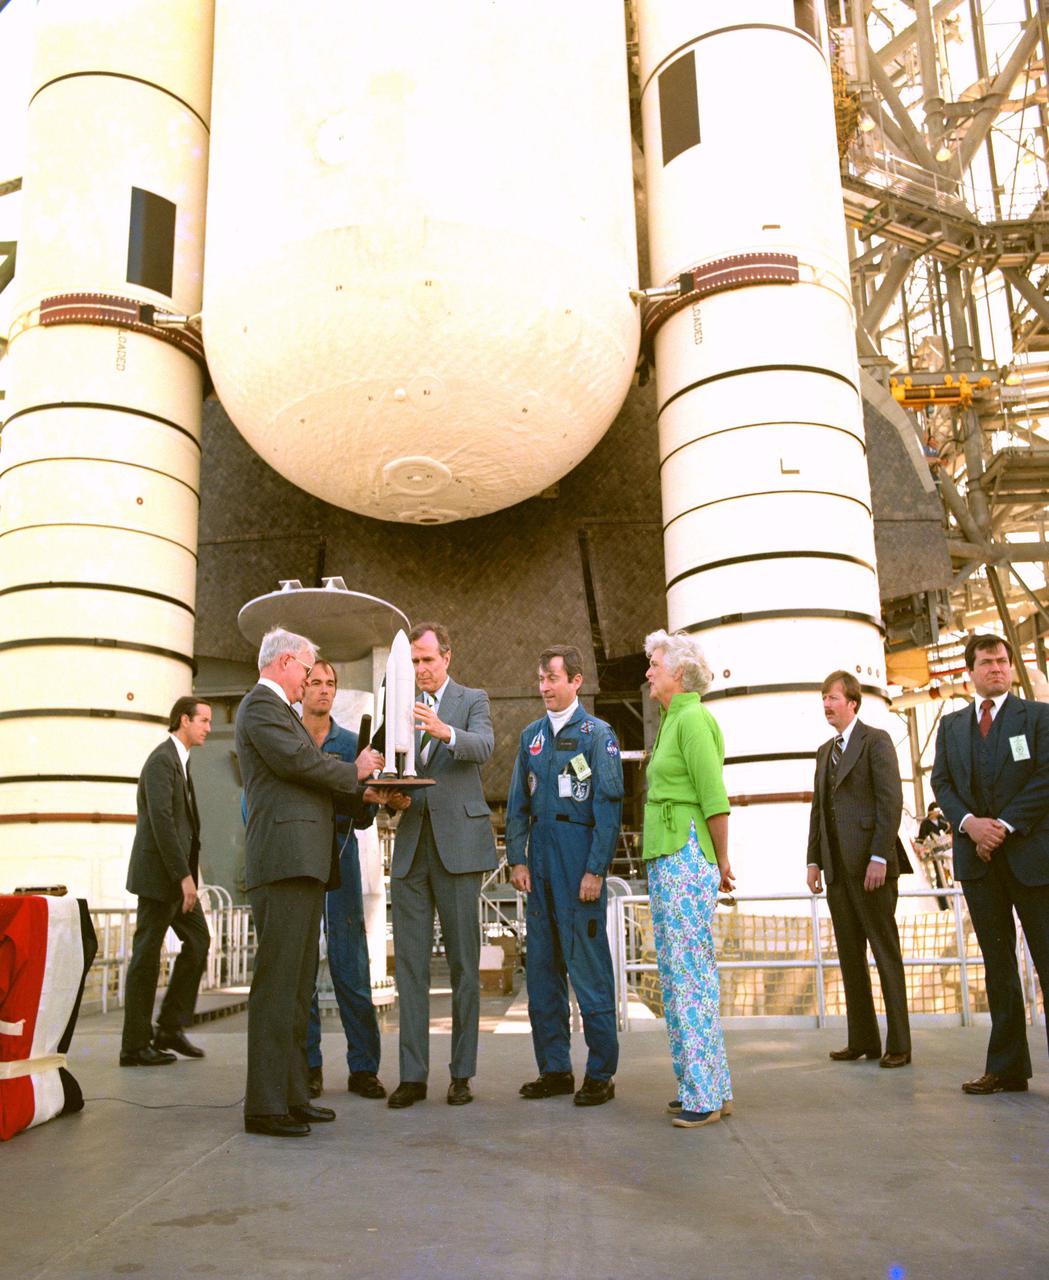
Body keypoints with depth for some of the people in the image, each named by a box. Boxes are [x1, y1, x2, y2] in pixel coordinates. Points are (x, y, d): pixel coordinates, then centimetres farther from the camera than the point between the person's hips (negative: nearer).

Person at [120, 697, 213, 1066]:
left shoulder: (179, 760, 17)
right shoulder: (162, 760, -13)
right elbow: (160, 820, -22)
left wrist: (189, 865, 10)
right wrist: (184, 875, -23)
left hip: (177, 873, 10)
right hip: (158, 873, -10)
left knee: (198, 941, 10)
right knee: (147, 956, -2)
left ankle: (170, 1028, 16)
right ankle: (135, 1045, 7)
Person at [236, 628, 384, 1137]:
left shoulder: (279, 710, 27)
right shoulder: (260, 705, -5)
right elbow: (296, 759, -19)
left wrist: (365, 791, 11)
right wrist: (354, 771, -3)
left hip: (304, 864, 11)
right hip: (284, 860, -11)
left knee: (298, 984, 12)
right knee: (276, 984, -8)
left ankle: (292, 1095, 18)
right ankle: (265, 1105, -3)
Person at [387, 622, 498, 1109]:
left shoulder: (473, 700, 6)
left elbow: (484, 747, -14)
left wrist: (444, 731, -33)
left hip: (457, 843, -4)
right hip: (411, 845, 4)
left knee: (463, 962, 2)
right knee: (410, 963, 3)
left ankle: (462, 1074, 10)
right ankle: (412, 1075, 9)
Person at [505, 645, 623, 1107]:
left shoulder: (598, 734, -3)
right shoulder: (531, 736, 13)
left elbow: (609, 807, -7)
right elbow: (517, 804, 14)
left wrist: (595, 870, -13)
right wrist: (517, 858, 4)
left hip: (580, 862, -6)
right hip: (540, 864, 6)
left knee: (589, 968, -1)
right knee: (541, 967, 10)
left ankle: (600, 1073, 10)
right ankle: (554, 1069, 21)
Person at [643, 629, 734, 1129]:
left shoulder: (693, 719, -11)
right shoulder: (671, 720, 18)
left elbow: (715, 798, -16)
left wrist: (721, 862, -8)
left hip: (686, 857, -10)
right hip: (663, 858, 10)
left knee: (691, 970, -6)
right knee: (674, 971, 13)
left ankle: (706, 1093, 3)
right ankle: (708, 1086, 22)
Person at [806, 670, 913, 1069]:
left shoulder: (876, 741, -3)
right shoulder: (825, 751, 19)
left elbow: (891, 801, -11)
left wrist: (880, 857, -17)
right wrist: (814, 860, 11)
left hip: (870, 864, -7)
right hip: (837, 868, 7)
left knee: (885, 952, 0)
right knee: (850, 955, 8)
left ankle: (898, 1044, 6)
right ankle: (863, 1039, 15)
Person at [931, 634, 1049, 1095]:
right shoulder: (951, 724, 15)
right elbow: (941, 782, 8)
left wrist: (1005, 824, -13)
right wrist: (969, 822, -9)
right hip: (978, 857, 4)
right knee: (997, 963, 6)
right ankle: (1006, 1068, 10)